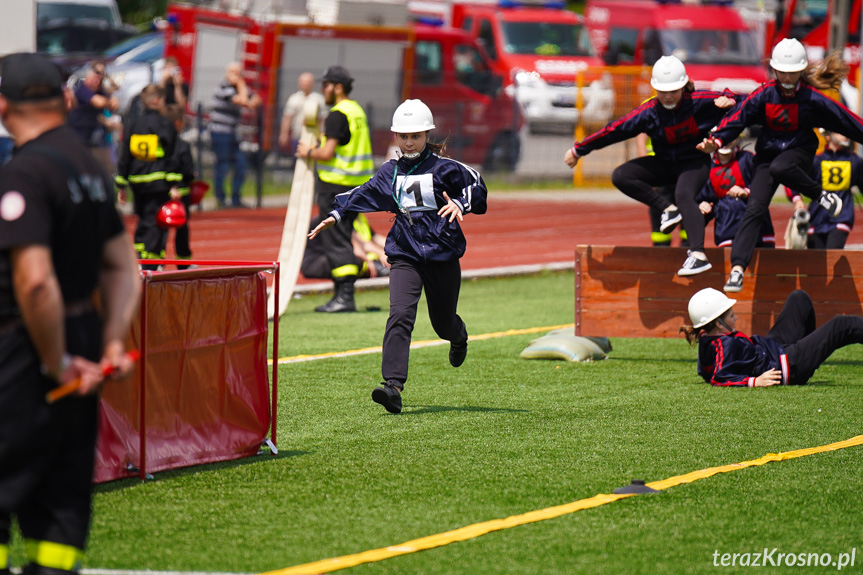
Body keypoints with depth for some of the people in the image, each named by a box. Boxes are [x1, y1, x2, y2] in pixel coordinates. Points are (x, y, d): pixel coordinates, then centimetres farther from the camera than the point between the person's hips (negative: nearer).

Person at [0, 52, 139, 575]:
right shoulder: (91, 167, 10)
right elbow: (124, 267, 15)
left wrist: (58, 364, -16)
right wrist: (112, 342, 8)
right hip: (84, 333, 8)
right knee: (63, 490, 11)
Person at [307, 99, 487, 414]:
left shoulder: (443, 168, -2)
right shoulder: (390, 172, 10)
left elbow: (476, 185, -3)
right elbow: (364, 195, 21)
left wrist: (461, 205, -21)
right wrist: (336, 215, 14)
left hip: (443, 257, -2)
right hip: (405, 255, 2)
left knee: (442, 321, 12)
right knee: (400, 315, -20)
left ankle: (459, 338, 54)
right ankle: (393, 385, -30)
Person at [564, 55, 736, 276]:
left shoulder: (698, 101, -18)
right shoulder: (648, 113, -15)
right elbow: (614, 131, -11)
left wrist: (728, 100, -35)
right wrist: (579, 149, -8)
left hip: (695, 161, -4)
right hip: (665, 163, 4)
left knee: (683, 194, -35)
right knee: (621, 176, -13)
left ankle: (698, 255, -44)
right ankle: (668, 208, -12)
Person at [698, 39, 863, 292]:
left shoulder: (811, 98, -12)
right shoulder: (764, 94, -9)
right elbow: (738, 117, -16)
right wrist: (716, 141, -31)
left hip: (799, 151, -2)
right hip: (768, 153, 2)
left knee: (779, 168, -39)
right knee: (754, 209, -13)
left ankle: (821, 195, -14)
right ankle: (737, 269, -17)